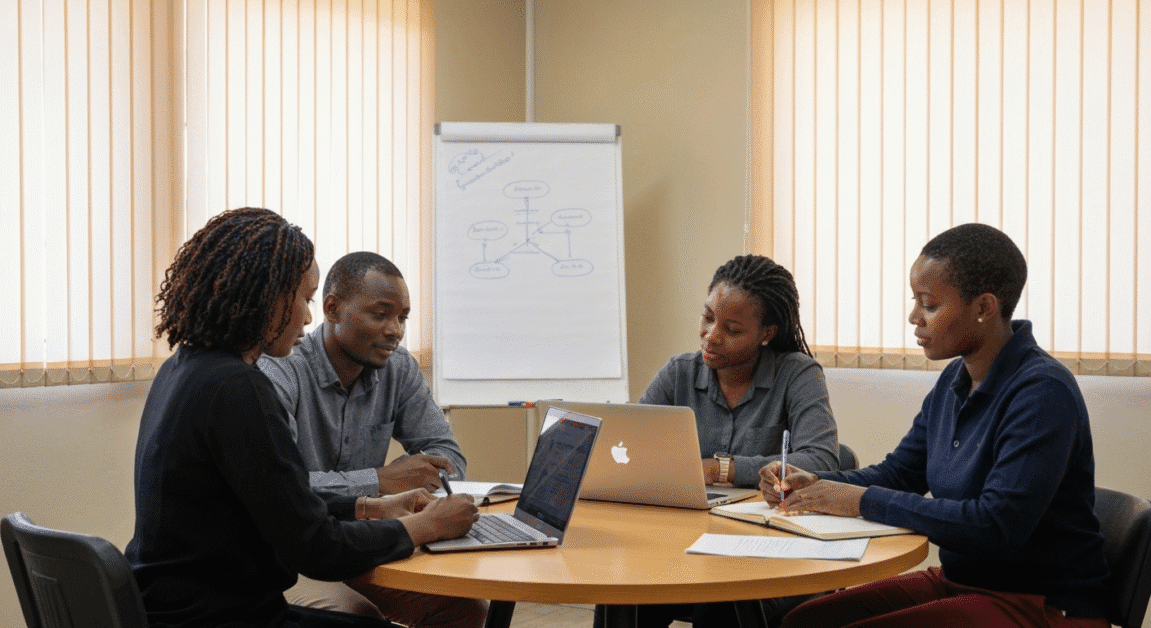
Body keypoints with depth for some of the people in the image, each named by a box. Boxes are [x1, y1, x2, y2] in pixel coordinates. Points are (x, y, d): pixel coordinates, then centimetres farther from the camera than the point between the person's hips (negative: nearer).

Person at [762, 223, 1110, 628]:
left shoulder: (1042, 393, -21)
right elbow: (897, 473, 17)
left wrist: (862, 501, -22)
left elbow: (998, 525, -29)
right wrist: (814, 484, -4)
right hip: (957, 580, 8)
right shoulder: (954, 381, 8)